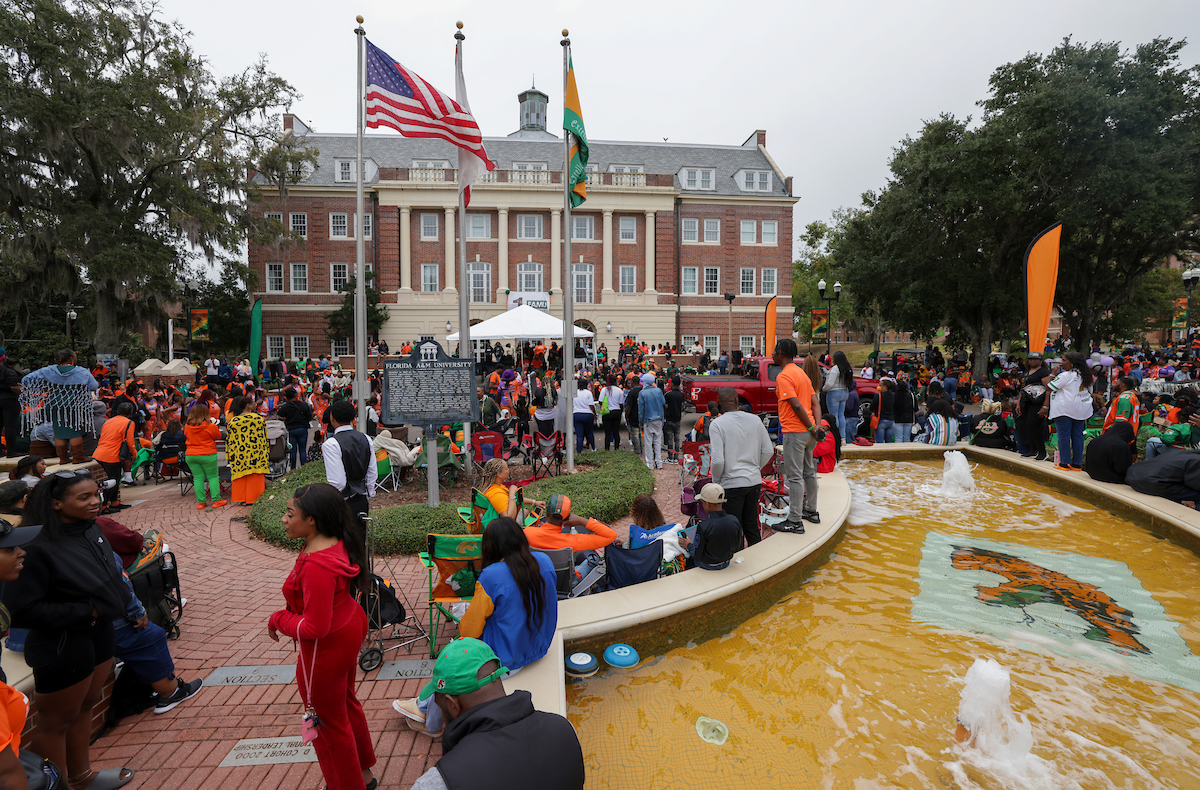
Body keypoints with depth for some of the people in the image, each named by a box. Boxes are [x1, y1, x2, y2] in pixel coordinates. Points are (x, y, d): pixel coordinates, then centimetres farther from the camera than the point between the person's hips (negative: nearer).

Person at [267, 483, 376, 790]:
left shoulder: (317, 566, -36)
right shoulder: (339, 543, -8)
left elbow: (314, 628, -30)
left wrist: (278, 620, -13)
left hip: (326, 649, -9)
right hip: (349, 630, 9)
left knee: (329, 722, 16)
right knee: (346, 703, 29)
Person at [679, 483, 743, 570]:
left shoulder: (703, 527, -32)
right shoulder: (735, 520, -17)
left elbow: (697, 555, -19)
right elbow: (736, 548, -2)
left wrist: (688, 545, 1)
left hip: (707, 566, -5)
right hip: (725, 564, 5)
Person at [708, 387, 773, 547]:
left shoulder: (717, 424, -12)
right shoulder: (755, 420, 2)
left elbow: (718, 460, -17)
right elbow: (768, 451, 5)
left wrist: (715, 481, -1)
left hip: (732, 483, -5)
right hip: (754, 481, 5)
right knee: (752, 527, 18)